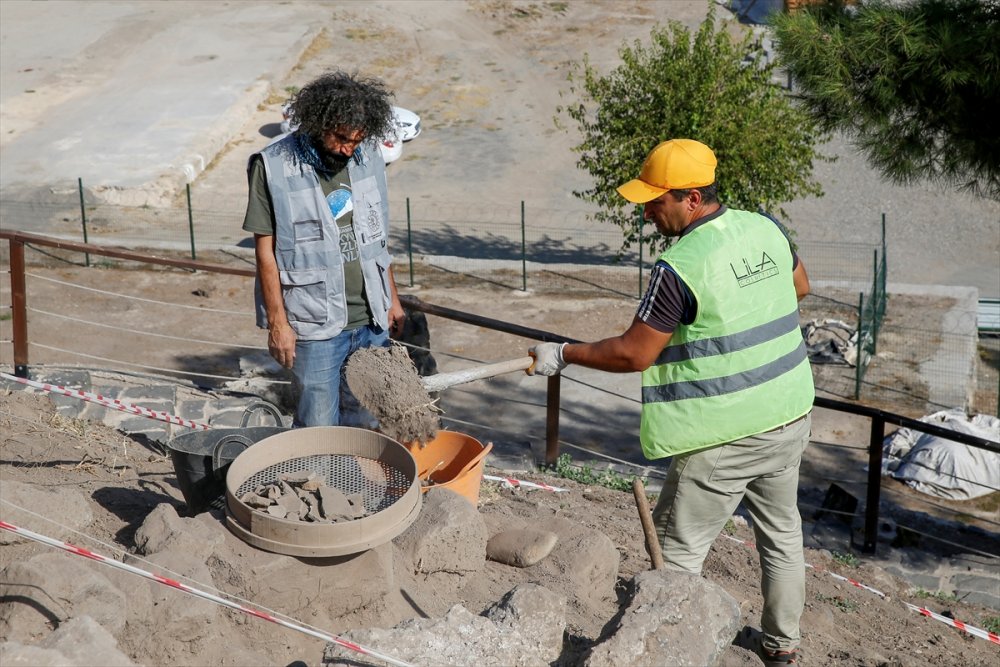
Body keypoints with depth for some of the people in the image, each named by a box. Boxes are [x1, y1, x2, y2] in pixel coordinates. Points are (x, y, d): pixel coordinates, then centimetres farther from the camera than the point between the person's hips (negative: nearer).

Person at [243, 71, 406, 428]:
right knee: (318, 427, 2)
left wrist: (391, 297, 17)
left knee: (365, 420, 15)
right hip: (315, 323, -5)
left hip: (371, 319, 5)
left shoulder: (368, 157, 3)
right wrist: (277, 322, -10)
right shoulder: (273, 166, -12)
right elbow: (265, 251, -9)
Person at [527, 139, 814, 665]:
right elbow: (799, 287, 19)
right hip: (790, 416, 8)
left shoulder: (680, 268, -22)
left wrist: (562, 355, -4)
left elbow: (633, 355, -15)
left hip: (724, 436, -8)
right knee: (781, 529, 24)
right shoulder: (766, 230, -1)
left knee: (678, 547, 7)